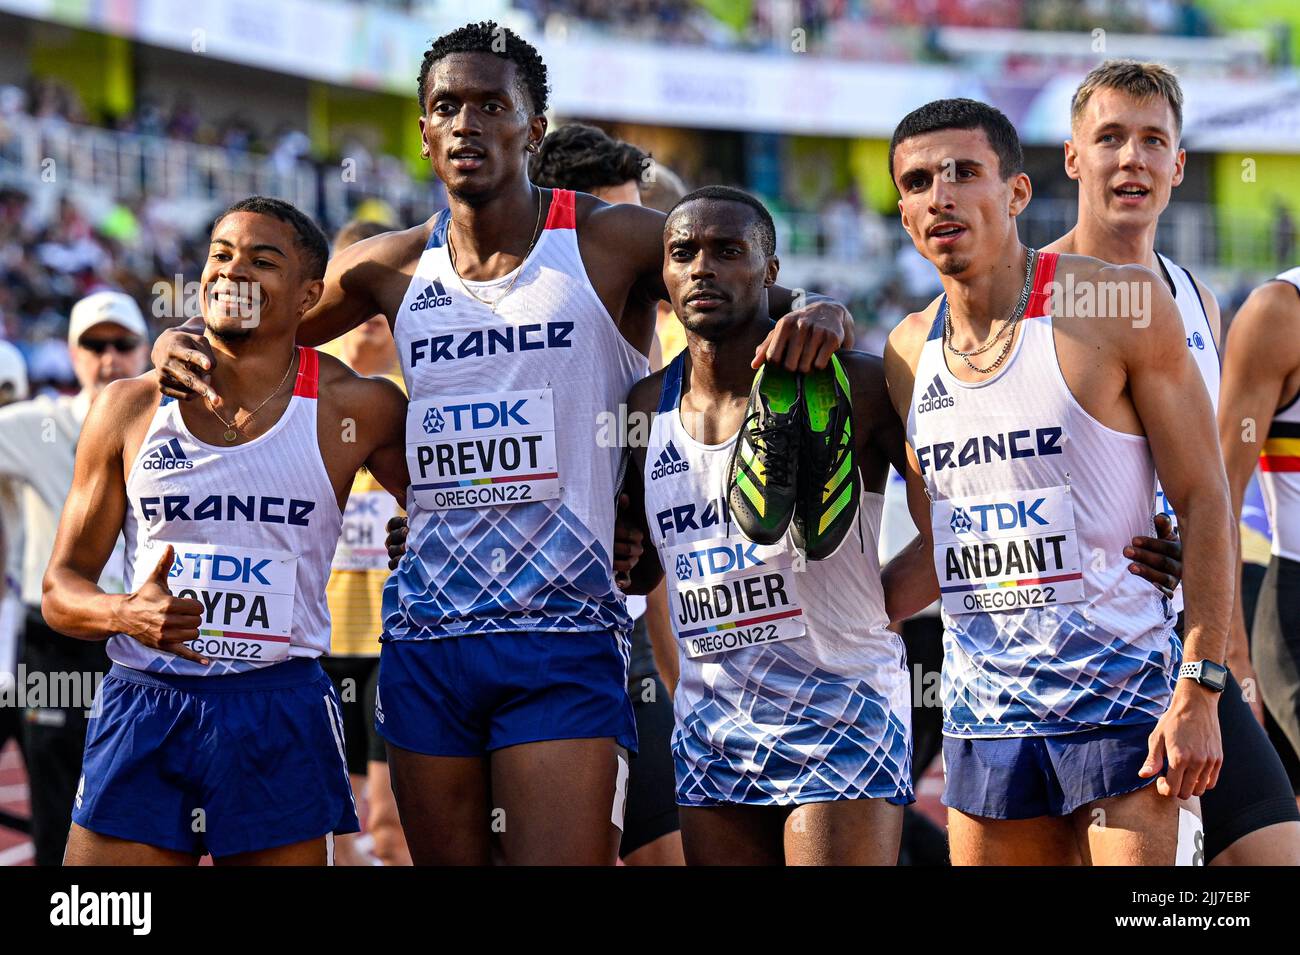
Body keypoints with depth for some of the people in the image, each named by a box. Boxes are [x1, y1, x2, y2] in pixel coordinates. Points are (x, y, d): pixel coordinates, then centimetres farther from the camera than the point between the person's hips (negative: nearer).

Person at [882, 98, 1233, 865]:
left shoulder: (1121, 306, -7)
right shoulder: (910, 353, 9)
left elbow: (1204, 499, -7)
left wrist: (1199, 689, -13)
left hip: (1119, 695, -5)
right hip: (982, 711, 5)